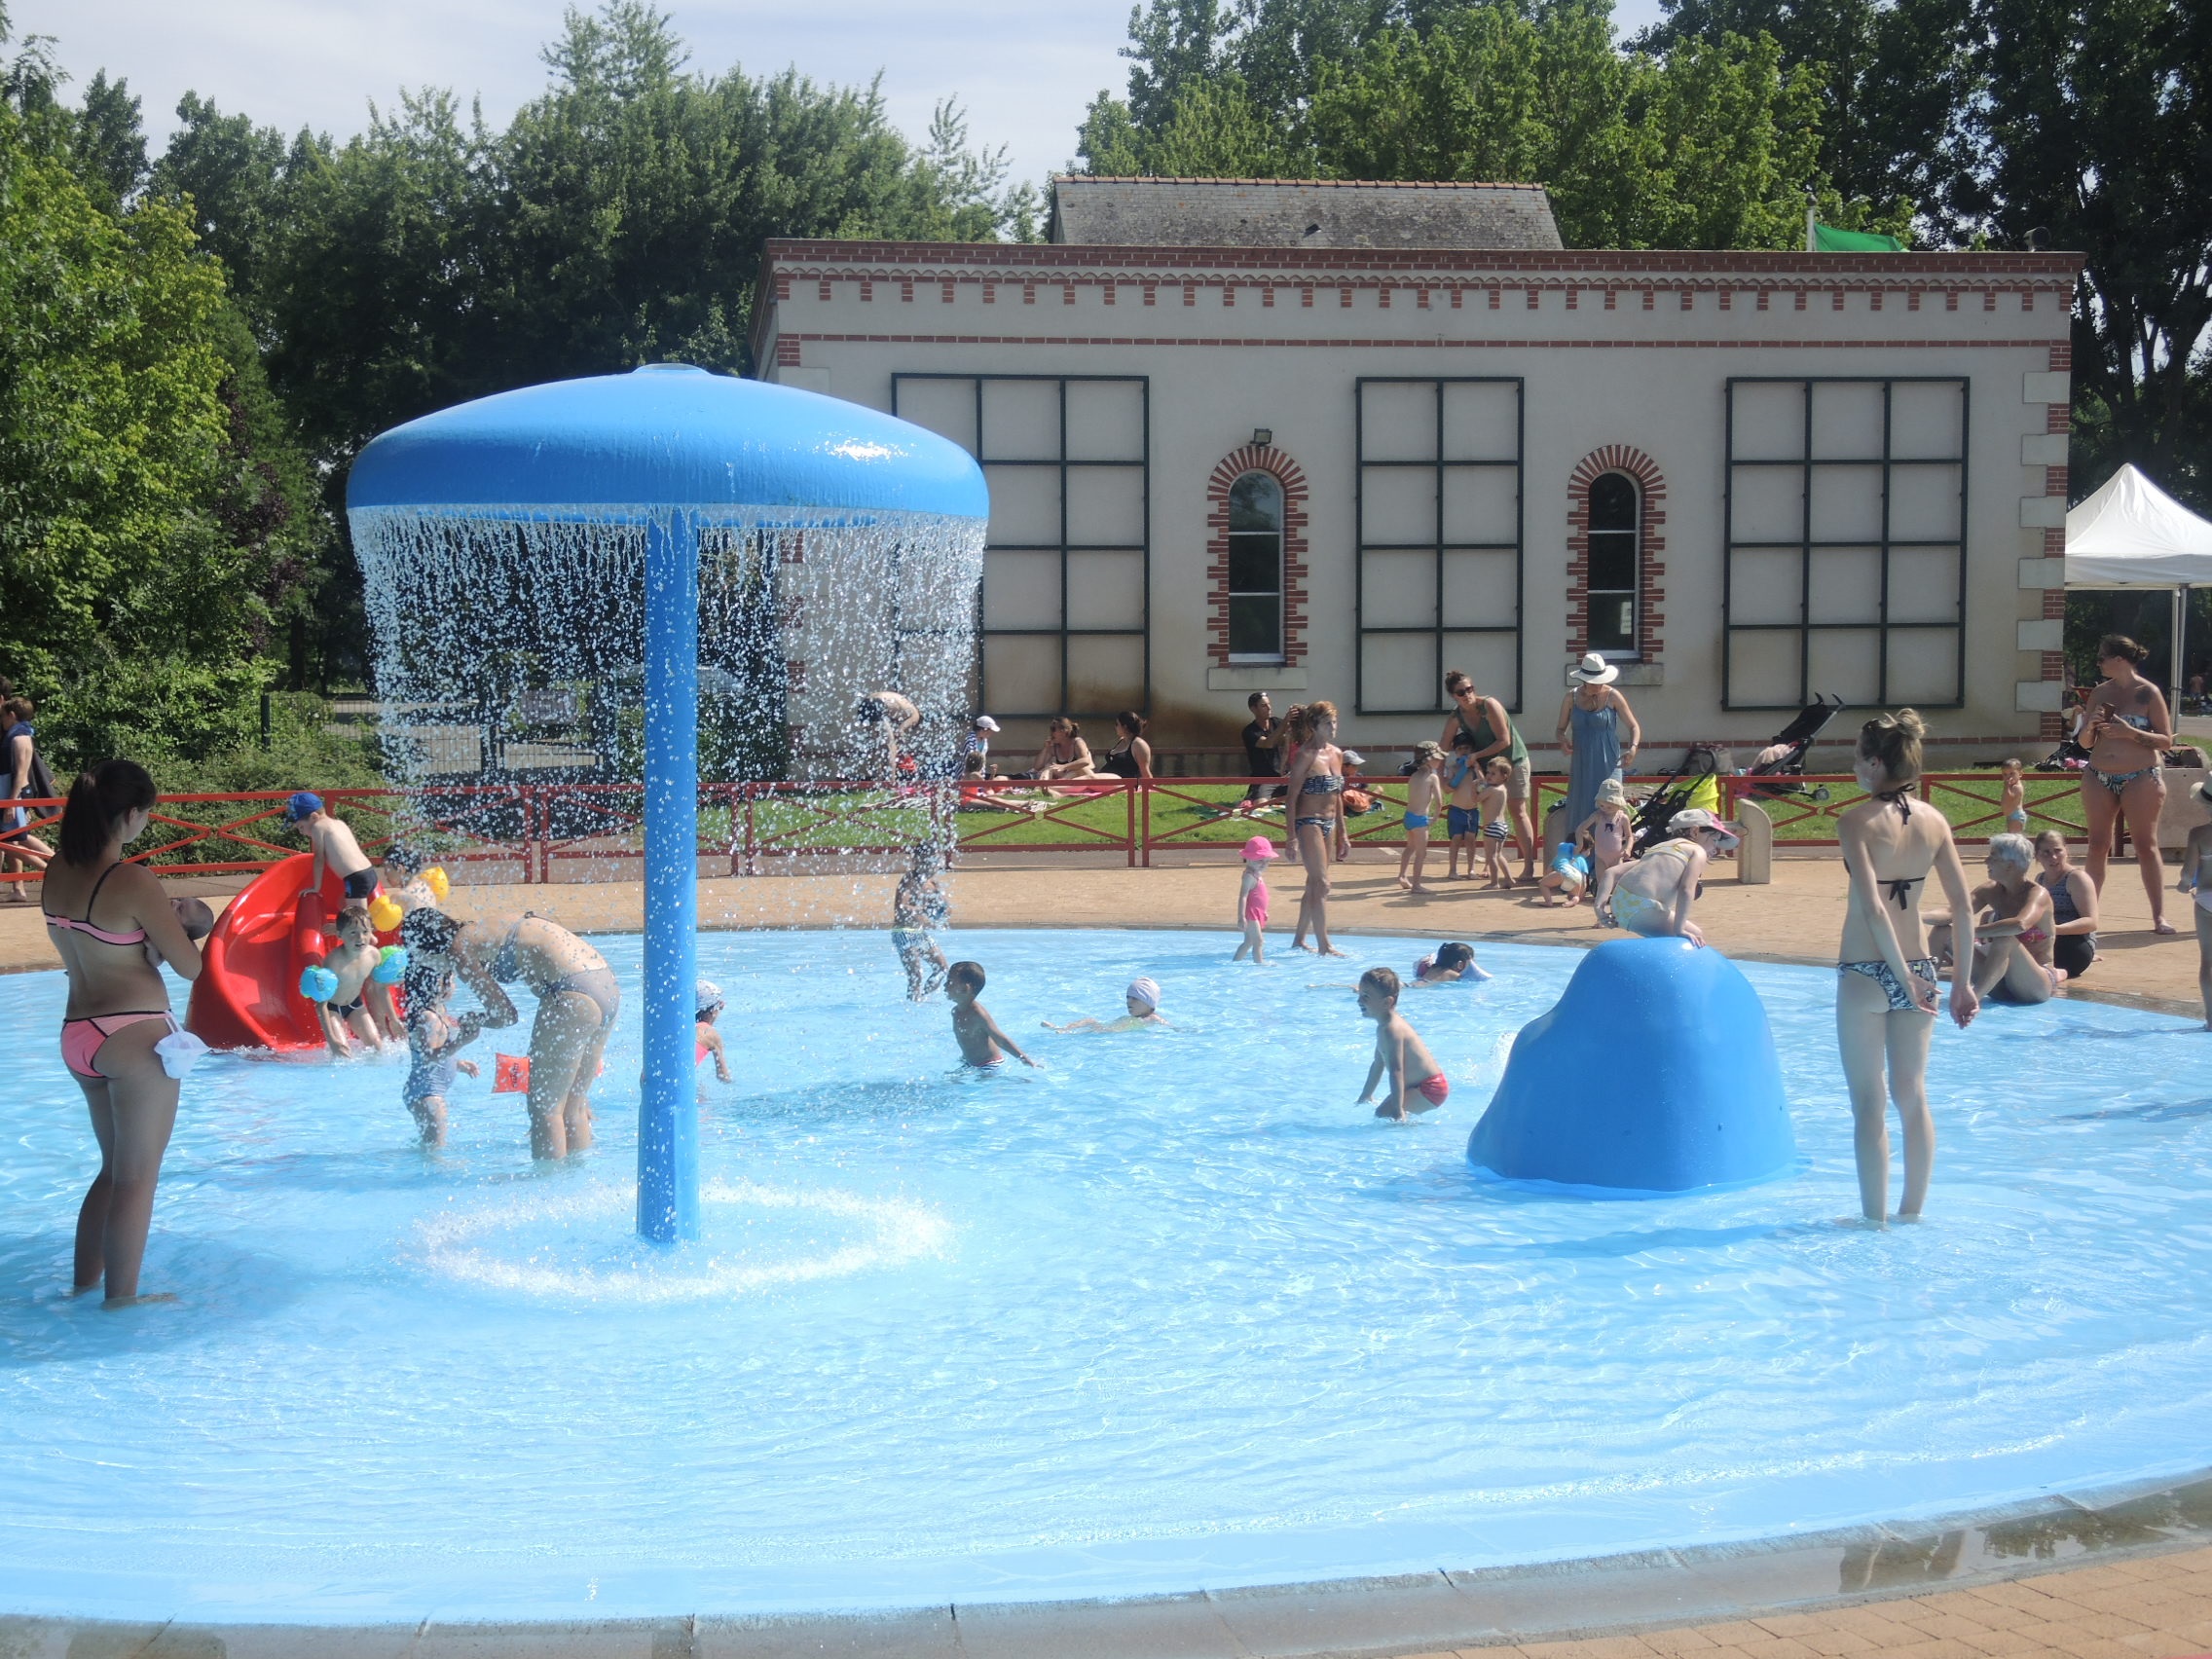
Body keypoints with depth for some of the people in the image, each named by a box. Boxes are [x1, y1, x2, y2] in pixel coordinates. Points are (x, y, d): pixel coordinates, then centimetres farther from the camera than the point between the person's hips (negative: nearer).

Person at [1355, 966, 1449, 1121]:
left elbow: (1396, 1070, -29)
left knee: (1383, 1114, -24)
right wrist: (1365, 1095, 30)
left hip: (1430, 1089, -11)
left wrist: (1397, 1109, -33)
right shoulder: (1383, 1027, 10)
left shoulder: (1391, 1029, -23)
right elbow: (1378, 1065, 22)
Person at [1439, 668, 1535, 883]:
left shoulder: (1489, 706, -22)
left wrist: (1476, 756, -21)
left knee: (1518, 811, -10)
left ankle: (1529, 867, -13)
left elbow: (1504, 741, -22)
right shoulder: (1456, 716, -6)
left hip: (1513, 760, -6)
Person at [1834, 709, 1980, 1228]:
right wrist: (1962, 982, 8)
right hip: (1918, 968, 5)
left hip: (1865, 973, -5)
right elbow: (1964, 907, 2)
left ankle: (1875, 1219, 10)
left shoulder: (1857, 821, -14)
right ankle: (1912, 1213, 24)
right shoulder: (1934, 821, 2)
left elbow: (1873, 908, -22)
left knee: (1870, 1106, 4)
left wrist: (1903, 978, -17)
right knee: (1913, 1098, 15)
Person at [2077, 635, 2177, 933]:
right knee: (2098, 845, 7)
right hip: (2099, 779, 4)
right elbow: (2085, 743, 13)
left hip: (2140, 779, -4)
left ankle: (2159, 915, -1)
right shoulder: (2100, 693, 8)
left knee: (2146, 845, -3)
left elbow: (2166, 741, -7)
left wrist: (2130, 732, -20)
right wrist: (2091, 725, -9)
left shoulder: (2148, 693, -5)